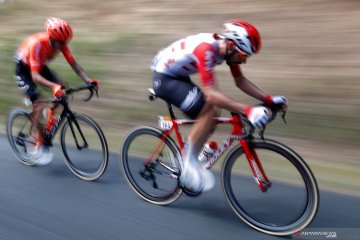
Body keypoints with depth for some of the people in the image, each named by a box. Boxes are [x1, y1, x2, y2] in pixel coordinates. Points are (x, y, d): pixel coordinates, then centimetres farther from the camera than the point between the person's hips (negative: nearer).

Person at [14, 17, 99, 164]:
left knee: (61, 90, -13)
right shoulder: (37, 44, -39)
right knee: (37, 105, -18)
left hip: (40, 66, 6)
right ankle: (40, 143, -4)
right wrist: (53, 86, -61)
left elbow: (74, 64, -19)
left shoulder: (61, 43, -22)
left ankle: (50, 121, 8)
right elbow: (35, 76, -44)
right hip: (24, 68, -6)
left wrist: (88, 80, -34)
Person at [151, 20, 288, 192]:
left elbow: (240, 80, 2)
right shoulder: (205, 50, -33)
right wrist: (247, 110, -45)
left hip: (178, 77, 9)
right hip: (163, 79, -9)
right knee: (209, 111, -23)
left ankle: (186, 158, 17)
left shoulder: (227, 48, -6)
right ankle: (189, 162, -10)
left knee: (210, 117, 3)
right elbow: (211, 94, -40)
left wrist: (268, 99, -8)